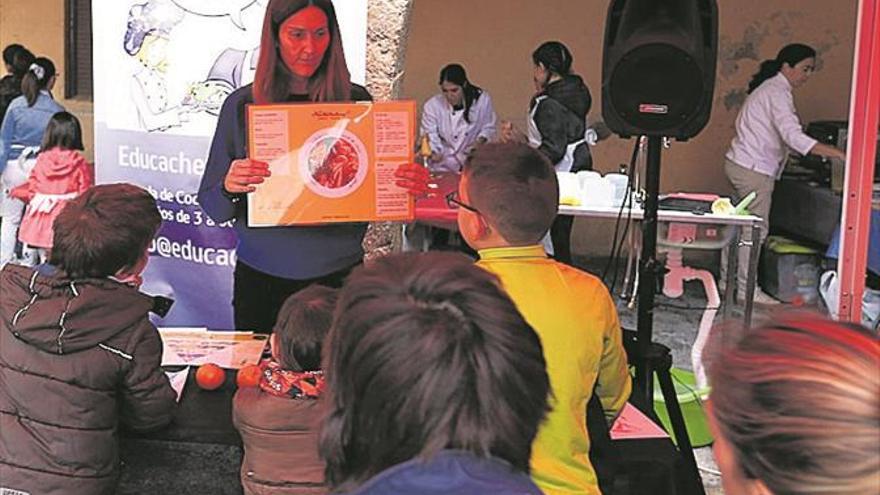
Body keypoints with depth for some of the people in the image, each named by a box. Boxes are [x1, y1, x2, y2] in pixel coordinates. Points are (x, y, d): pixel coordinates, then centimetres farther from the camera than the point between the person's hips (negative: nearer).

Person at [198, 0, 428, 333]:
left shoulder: (357, 102, 0)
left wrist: (411, 185, -15)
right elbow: (211, 207, 0)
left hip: (339, 276, 0)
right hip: (263, 279, 0)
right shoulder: (242, 105, -2)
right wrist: (230, 188, -21)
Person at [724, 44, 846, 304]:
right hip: (753, 169, -10)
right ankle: (747, 289, 4)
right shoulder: (777, 92, -16)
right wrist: (839, 154, -29)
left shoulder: (770, 88, 16)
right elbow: (794, 137, -27)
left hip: (740, 165, 10)